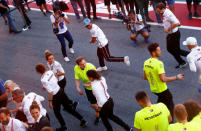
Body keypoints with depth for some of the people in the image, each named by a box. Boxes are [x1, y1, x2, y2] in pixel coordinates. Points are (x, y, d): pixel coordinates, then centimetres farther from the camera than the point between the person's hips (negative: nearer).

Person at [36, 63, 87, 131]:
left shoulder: (43, 80, -25)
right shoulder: (50, 72, -4)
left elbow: (51, 92, -25)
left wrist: (50, 101, -15)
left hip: (56, 96, -7)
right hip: (60, 90, 7)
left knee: (56, 112, 19)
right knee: (68, 108, 20)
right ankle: (82, 120, 23)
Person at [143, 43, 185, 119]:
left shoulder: (146, 62, -2)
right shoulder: (158, 63, -27)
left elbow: (145, 77, 7)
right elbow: (163, 79, -30)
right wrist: (176, 77, -20)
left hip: (153, 89, 8)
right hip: (162, 90, -8)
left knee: (161, 98, 32)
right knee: (170, 106, 8)